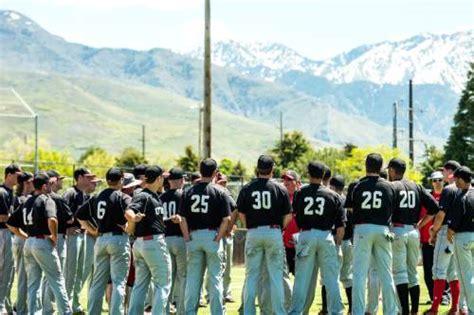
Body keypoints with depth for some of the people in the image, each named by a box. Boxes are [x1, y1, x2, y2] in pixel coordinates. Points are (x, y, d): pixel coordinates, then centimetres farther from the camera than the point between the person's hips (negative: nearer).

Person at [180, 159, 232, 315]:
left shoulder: (188, 192, 3)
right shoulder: (220, 192, -5)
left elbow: (183, 218, -2)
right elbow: (226, 219, -11)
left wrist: (188, 239, -1)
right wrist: (218, 239, -7)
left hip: (194, 236, 3)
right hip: (212, 236, -3)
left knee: (192, 277, 9)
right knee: (215, 277, 3)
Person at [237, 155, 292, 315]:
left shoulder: (246, 189, -1)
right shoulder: (280, 189, -4)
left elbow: (241, 214, 4)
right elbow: (288, 216, -1)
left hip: (253, 234, 1)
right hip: (274, 232, -1)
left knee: (251, 276, 7)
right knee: (276, 276, 3)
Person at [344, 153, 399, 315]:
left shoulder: (357, 186, -3)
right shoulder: (388, 187, 3)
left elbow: (350, 209, 0)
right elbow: (391, 211, 6)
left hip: (362, 229, -2)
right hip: (382, 230, 2)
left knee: (359, 273, 0)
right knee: (386, 274, 9)